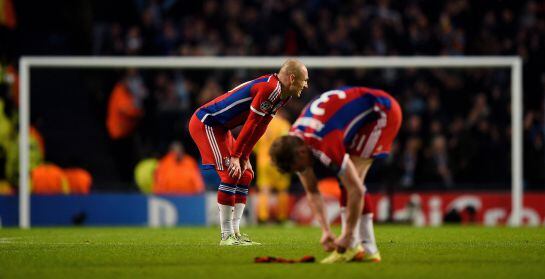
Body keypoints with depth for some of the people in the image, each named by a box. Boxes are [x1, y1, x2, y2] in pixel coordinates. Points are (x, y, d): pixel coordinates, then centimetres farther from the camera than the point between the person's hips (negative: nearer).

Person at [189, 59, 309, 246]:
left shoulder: (284, 95, 6)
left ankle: (235, 232, 10)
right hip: (205, 123, -10)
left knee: (245, 175, 9)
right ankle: (227, 236, -11)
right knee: (230, 175, -15)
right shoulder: (270, 88, -25)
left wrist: (244, 157, 6)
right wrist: (235, 156, -20)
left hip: (220, 128, 11)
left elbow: (260, 128, 9)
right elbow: (251, 123, -23)